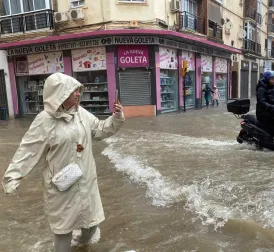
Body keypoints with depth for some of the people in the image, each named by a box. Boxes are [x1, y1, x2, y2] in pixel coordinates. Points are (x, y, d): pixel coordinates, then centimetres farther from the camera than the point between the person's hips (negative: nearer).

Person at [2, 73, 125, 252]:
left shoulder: (82, 113, -2)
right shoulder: (45, 121, -19)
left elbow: (101, 130, 7)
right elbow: (29, 151, -17)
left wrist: (117, 118, -8)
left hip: (85, 176, 6)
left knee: (89, 210, 24)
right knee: (64, 219, 12)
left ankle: (84, 237, 53)